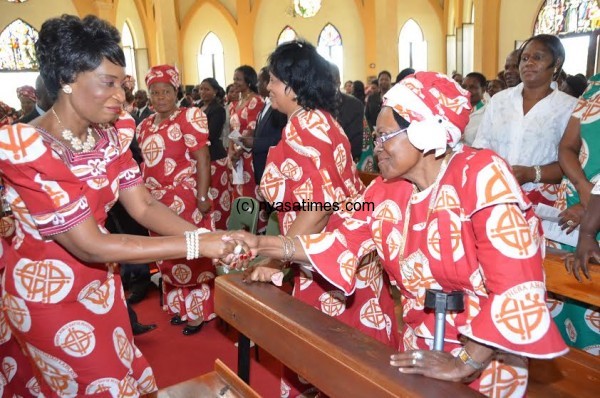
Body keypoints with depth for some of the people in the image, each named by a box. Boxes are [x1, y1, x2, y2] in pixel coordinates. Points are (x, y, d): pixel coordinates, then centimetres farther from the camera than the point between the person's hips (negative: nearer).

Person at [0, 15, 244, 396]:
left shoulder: (110, 136, -6)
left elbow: (144, 206, -10)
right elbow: (91, 246, -32)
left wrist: (209, 237, -25)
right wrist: (195, 245, -35)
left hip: (100, 280, 6)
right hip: (47, 292, -6)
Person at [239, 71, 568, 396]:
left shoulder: (482, 176, -21)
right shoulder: (387, 190, -3)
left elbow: (517, 287, -26)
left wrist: (465, 365, -26)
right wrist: (263, 245, -7)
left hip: (486, 356, -5)